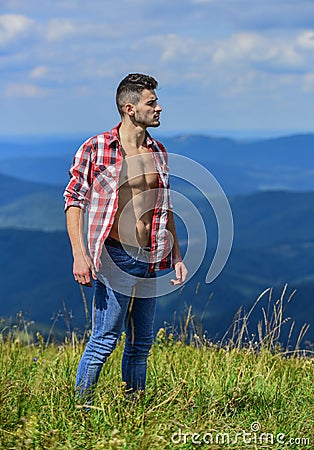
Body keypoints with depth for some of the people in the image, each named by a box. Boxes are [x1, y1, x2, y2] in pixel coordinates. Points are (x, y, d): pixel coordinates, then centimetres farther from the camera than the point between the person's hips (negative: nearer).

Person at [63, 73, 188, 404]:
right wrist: (79, 255, -13)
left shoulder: (158, 152, 13)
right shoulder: (96, 149, -5)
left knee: (141, 344, 11)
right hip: (115, 257, -6)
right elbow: (74, 200, -4)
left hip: (150, 260, 6)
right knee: (104, 340, -9)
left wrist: (177, 257, 17)